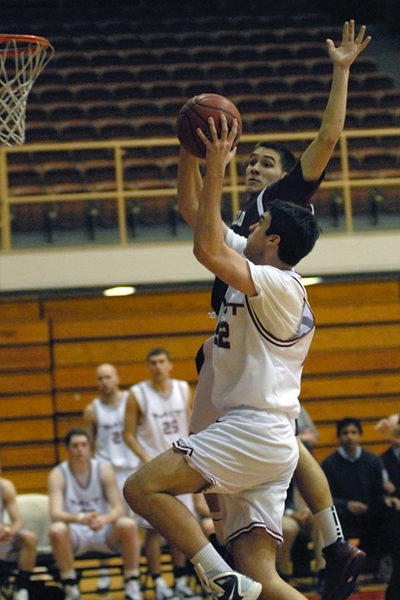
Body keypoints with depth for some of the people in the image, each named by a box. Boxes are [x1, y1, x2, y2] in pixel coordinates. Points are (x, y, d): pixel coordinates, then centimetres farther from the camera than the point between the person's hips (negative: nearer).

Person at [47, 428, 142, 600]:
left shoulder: (104, 470, -4)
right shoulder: (58, 474, -9)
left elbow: (119, 508, -11)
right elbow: (55, 513, -23)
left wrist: (104, 519, -36)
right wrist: (80, 518, -44)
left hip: (104, 534, 1)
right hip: (75, 535, -1)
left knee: (128, 525, -29)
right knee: (56, 530, -34)